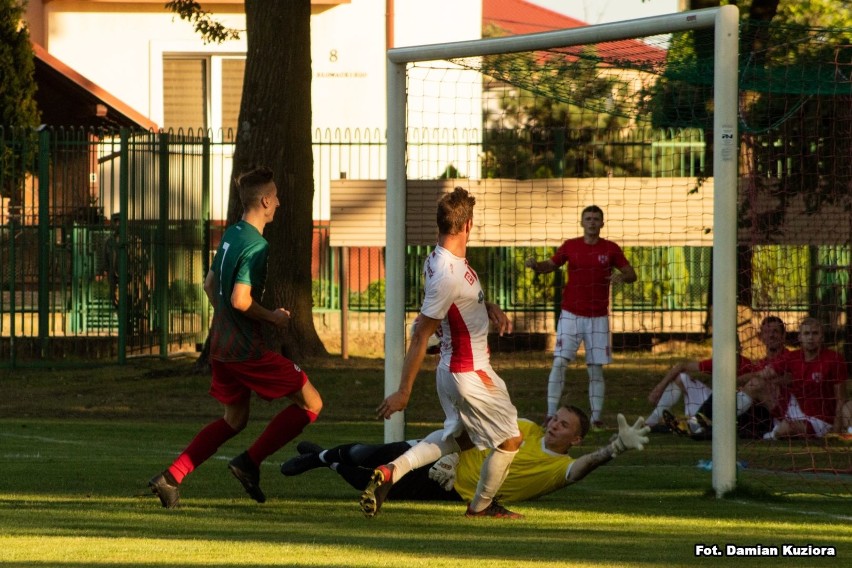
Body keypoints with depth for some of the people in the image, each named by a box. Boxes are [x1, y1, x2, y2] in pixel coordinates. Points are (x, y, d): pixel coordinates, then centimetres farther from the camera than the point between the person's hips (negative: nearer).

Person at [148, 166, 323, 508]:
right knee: (310, 403, -2)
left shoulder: (231, 235, 11)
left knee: (234, 420, 21)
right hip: (247, 349, -9)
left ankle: (171, 478, 12)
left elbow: (209, 284, 20)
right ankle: (250, 463, -4)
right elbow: (240, 299, -24)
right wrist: (273, 317, -10)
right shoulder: (257, 246, -18)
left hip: (221, 345, 9)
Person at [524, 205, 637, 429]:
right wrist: (535, 265, -11)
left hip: (598, 318, 0)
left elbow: (632, 274, 2)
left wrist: (622, 276, -22)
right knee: (559, 362, -10)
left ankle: (596, 418, 8)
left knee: (596, 369, 2)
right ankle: (550, 415, -8)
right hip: (571, 315, 0)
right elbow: (549, 265, 11)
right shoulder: (570, 246, 3)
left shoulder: (611, 249, 1)